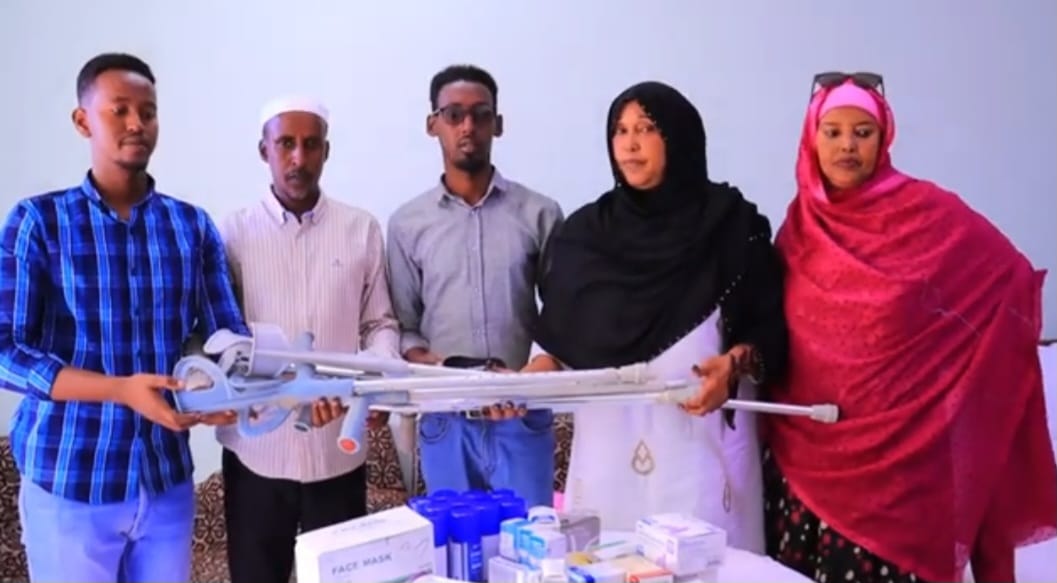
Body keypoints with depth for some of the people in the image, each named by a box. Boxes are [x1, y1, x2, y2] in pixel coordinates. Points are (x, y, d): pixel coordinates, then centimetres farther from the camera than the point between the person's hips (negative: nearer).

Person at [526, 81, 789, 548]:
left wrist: (735, 364, -16)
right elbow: (560, 337, 10)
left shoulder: (732, 223, 0)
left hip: (703, 441, -2)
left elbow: (772, 328, 1)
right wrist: (532, 376, -7)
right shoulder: (584, 232, 7)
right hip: (608, 443, 2)